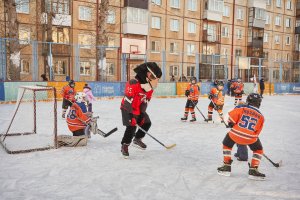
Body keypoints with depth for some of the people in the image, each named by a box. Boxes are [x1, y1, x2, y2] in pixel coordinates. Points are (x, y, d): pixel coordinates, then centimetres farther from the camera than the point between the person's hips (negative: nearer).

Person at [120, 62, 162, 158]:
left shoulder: (149, 88, -1)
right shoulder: (133, 84, -28)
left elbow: (145, 102, 4)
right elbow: (128, 101, -29)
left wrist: (142, 114, -1)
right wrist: (131, 115, -29)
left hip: (139, 109, 8)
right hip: (127, 108, -8)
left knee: (147, 123, 10)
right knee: (132, 126, -15)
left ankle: (137, 139, 26)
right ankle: (124, 146, 0)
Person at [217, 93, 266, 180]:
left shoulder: (241, 108, -1)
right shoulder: (261, 116, 7)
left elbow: (231, 118, -7)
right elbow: (257, 132, 10)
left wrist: (231, 124, 14)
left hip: (235, 134, 0)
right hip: (250, 138, 0)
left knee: (226, 144, 28)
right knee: (258, 150, 26)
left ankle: (226, 167, 28)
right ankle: (253, 170, 15)